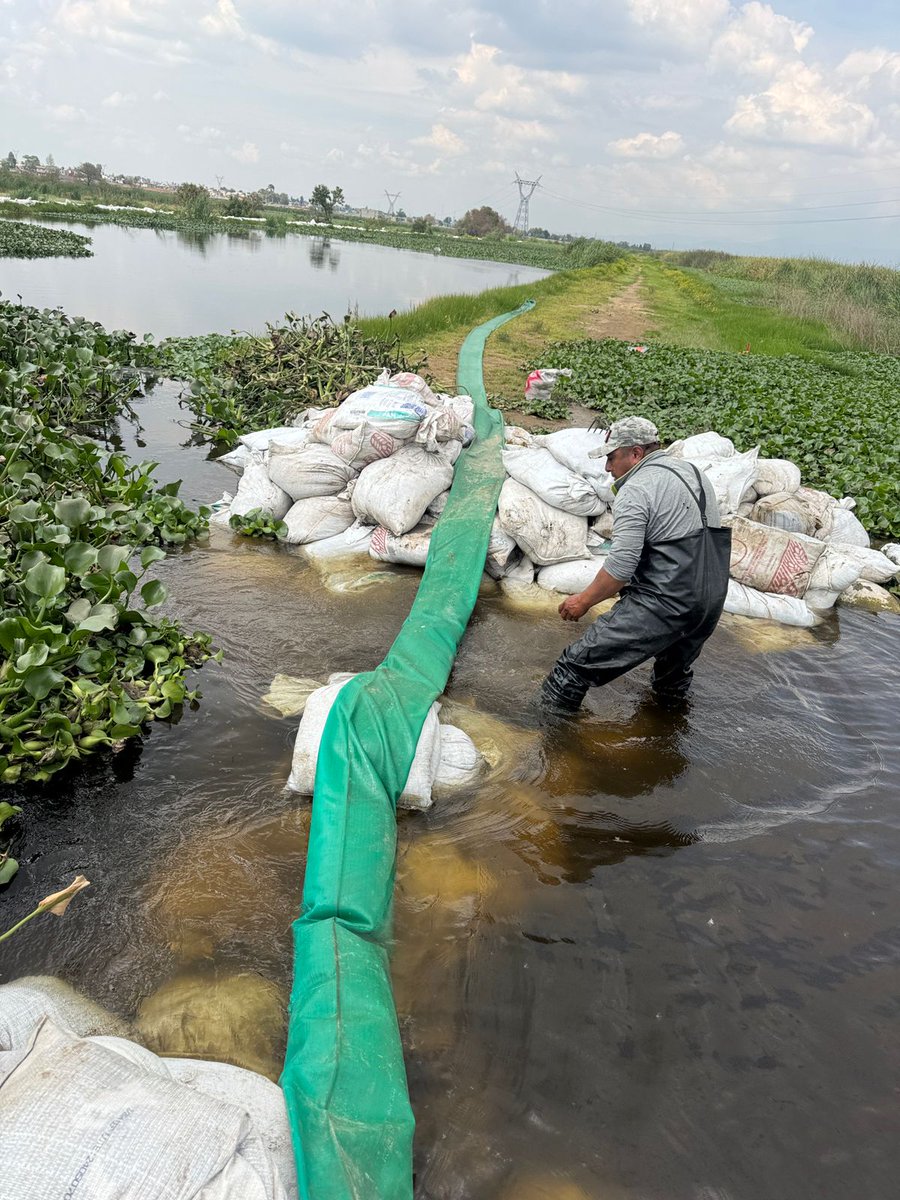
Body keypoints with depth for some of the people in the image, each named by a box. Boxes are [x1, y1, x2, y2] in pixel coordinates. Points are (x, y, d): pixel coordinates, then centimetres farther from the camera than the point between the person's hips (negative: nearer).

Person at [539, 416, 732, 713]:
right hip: (712, 601, 9)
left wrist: (584, 600, -6)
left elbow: (621, 566, -18)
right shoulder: (693, 472, 16)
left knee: (579, 662, -6)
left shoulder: (635, 490, -12)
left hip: (664, 605, -9)